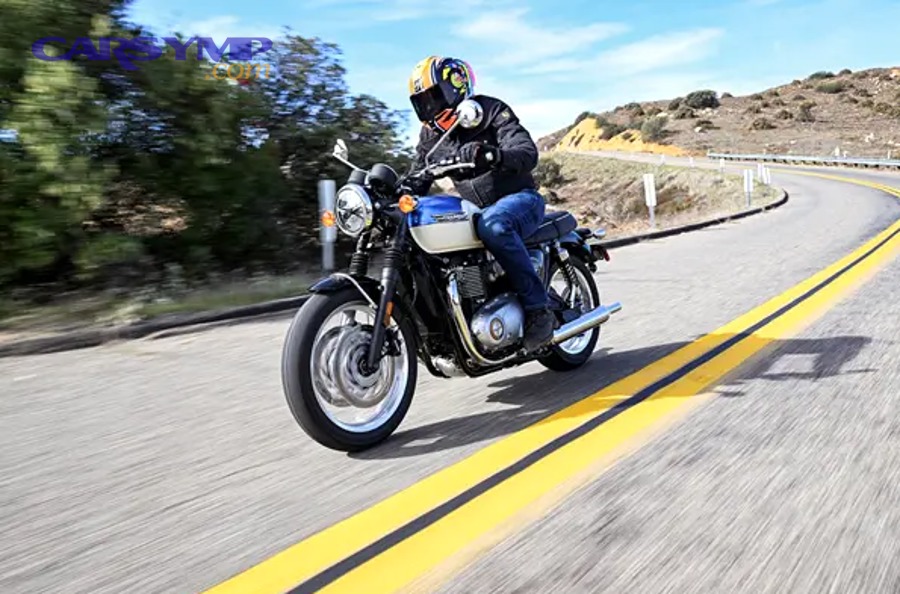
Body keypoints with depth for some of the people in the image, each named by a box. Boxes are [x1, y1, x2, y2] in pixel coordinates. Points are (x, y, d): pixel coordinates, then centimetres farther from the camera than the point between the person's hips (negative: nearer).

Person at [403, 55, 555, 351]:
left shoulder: (491, 111, -9)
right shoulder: (430, 135, 9)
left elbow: (528, 153, -23)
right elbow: (416, 181, 11)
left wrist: (494, 155, -44)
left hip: (520, 198, -6)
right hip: (476, 211, 7)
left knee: (493, 225, -40)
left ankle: (537, 308, -30)